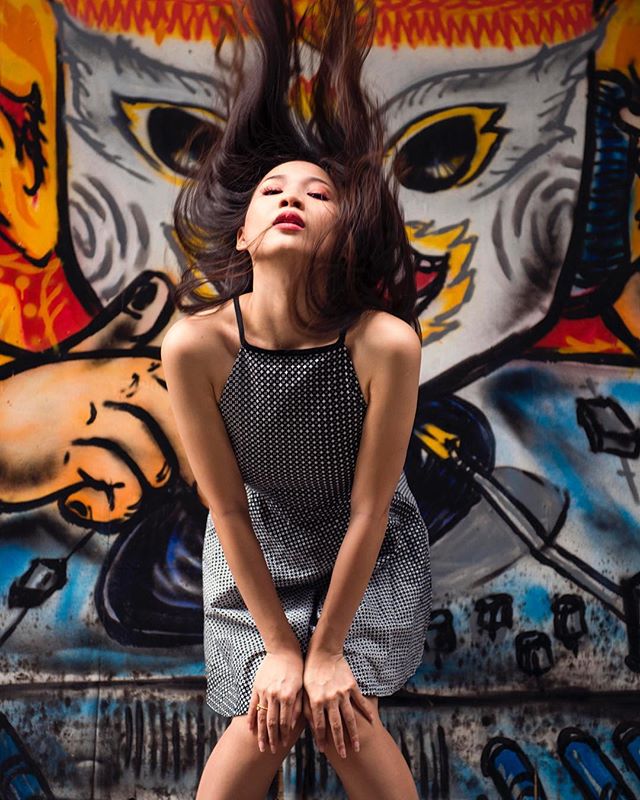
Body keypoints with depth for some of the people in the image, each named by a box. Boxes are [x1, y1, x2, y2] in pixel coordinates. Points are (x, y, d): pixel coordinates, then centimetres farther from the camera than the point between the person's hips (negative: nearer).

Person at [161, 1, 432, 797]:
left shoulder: (385, 342, -30)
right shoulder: (195, 345, -26)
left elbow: (369, 509, -21)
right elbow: (227, 508, -16)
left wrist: (329, 648, -13)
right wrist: (278, 645, -9)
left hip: (369, 549, 0)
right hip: (257, 549, 1)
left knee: (342, 719, -9)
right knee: (265, 720, -6)